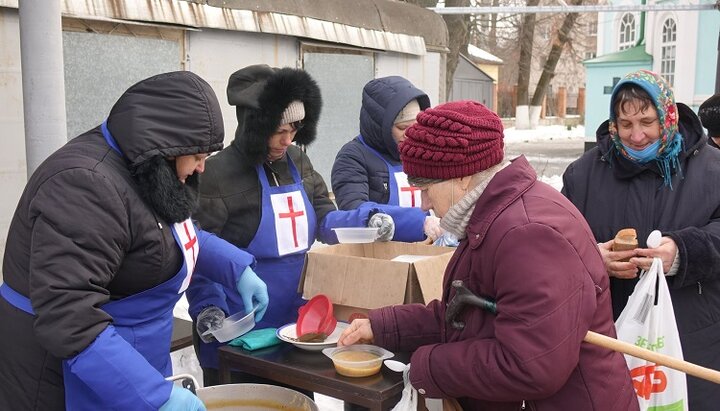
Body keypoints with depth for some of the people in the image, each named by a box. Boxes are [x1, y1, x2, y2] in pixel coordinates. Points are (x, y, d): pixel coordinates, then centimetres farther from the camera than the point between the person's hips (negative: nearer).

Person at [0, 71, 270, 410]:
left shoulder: (143, 167, 4)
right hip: (70, 373, -9)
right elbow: (65, 317, -34)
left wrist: (238, 268, 9)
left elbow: (172, 234, 21)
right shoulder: (87, 185, -28)